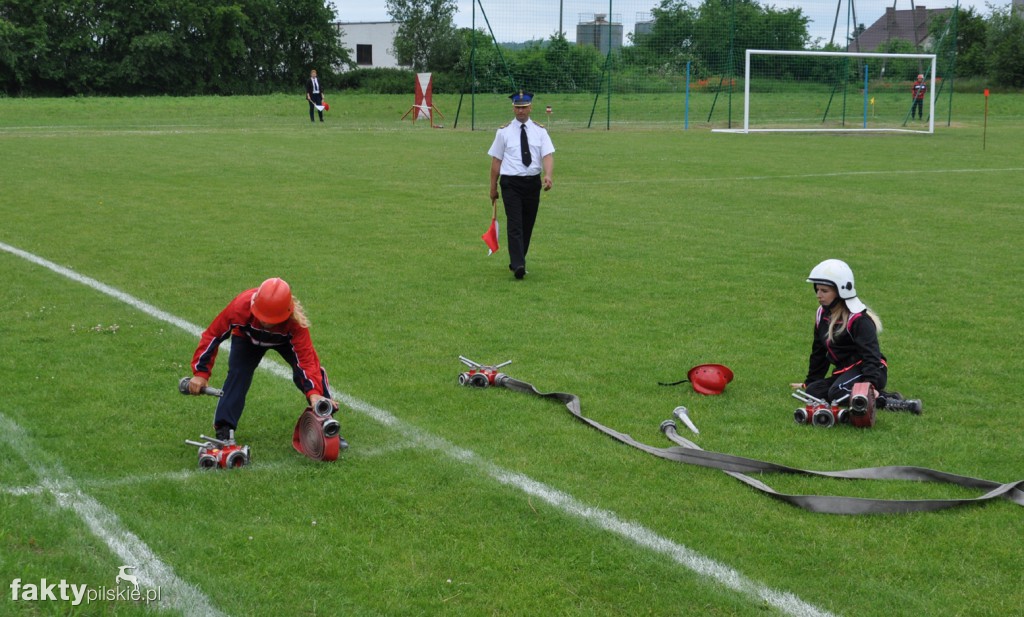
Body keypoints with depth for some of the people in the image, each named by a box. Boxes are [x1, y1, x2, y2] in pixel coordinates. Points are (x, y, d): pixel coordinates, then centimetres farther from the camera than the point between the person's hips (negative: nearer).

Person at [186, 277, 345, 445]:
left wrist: (314, 393, -61)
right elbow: (212, 335, -28)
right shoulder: (240, 307, -41)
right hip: (247, 338, 1)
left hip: (285, 339, -1)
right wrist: (200, 373, -30)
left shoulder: (295, 322, -42)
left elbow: (307, 358, -46)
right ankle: (224, 430, -14)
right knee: (237, 375, -23)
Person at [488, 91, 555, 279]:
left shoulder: (540, 131, 5)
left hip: (533, 182, 3)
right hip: (511, 183, -3)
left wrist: (548, 175, -25)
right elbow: (496, 160, 5)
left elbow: (548, 155, -6)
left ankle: (517, 261, 25)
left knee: (528, 225, 11)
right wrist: (493, 187, 5)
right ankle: (518, 265, -20)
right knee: (515, 225, -14)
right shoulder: (504, 132, 2)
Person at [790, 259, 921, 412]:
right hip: (844, 371, 10)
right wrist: (809, 382, 26)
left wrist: (871, 384, -36)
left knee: (838, 393, -33)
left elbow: (871, 355, -22)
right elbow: (818, 352, 21)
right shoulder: (822, 314, 10)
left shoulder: (858, 319, -15)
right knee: (812, 392, -13)